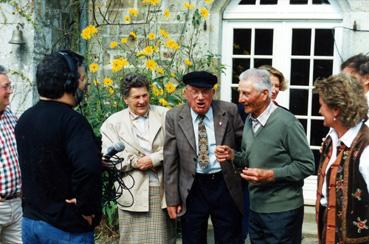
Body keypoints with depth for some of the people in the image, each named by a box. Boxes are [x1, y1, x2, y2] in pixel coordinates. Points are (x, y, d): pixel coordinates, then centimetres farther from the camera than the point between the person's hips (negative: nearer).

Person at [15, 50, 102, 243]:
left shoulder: (25, 119, 7)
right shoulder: (71, 121, -20)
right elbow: (89, 167, -34)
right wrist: (86, 208, -21)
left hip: (30, 220, 8)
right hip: (65, 227, -8)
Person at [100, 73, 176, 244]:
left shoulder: (164, 115, 6)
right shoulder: (113, 122, 5)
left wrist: (154, 159, -14)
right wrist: (134, 161, -13)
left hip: (163, 189, 1)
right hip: (133, 192, -1)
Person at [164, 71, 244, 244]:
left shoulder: (229, 111, -5)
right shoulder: (174, 117, -5)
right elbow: (170, 161, -3)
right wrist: (172, 199, -3)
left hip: (226, 186, 0)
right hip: (192, 189, 0)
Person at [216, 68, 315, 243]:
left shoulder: (286, 123, -16)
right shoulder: (250, 120, 8)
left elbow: (306, 165, -15)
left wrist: (269, 175, -22)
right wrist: (232, 155, -3)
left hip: (282, 211, -7)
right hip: (255, 208, 7)